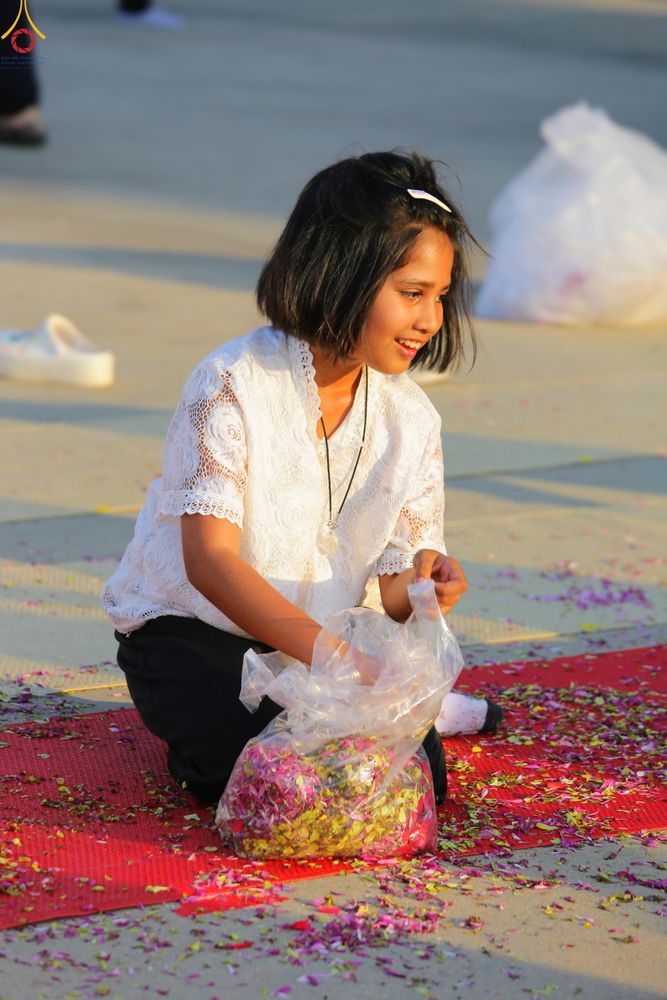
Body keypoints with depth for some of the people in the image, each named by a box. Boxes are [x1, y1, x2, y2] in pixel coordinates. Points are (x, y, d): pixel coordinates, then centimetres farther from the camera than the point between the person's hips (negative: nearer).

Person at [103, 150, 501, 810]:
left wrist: (418, 586, -29)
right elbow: (209, 558, -29)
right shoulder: (234, 384, -20)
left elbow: (388, 586, -2)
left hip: (325, 636, 5)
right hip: (190, 631, -4)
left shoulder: (410, 417, -2)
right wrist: (325, 652, -42)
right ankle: (196, 728, 4)